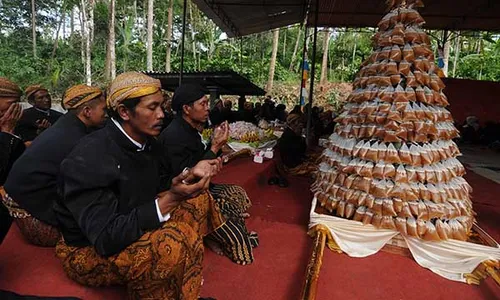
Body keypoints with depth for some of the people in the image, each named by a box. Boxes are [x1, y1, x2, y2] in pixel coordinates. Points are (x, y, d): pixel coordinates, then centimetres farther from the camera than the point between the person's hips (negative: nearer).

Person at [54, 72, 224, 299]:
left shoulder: (147, 143, -4)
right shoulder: (88, 159, -28)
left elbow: (158, 190, 8)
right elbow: (106, 238, -31)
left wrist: (191, 174, -11)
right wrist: (170, 200, -37)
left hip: (137, 227, 8)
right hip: (89, 251, -8)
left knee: (198, 199, 0)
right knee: (172, 243, -34)